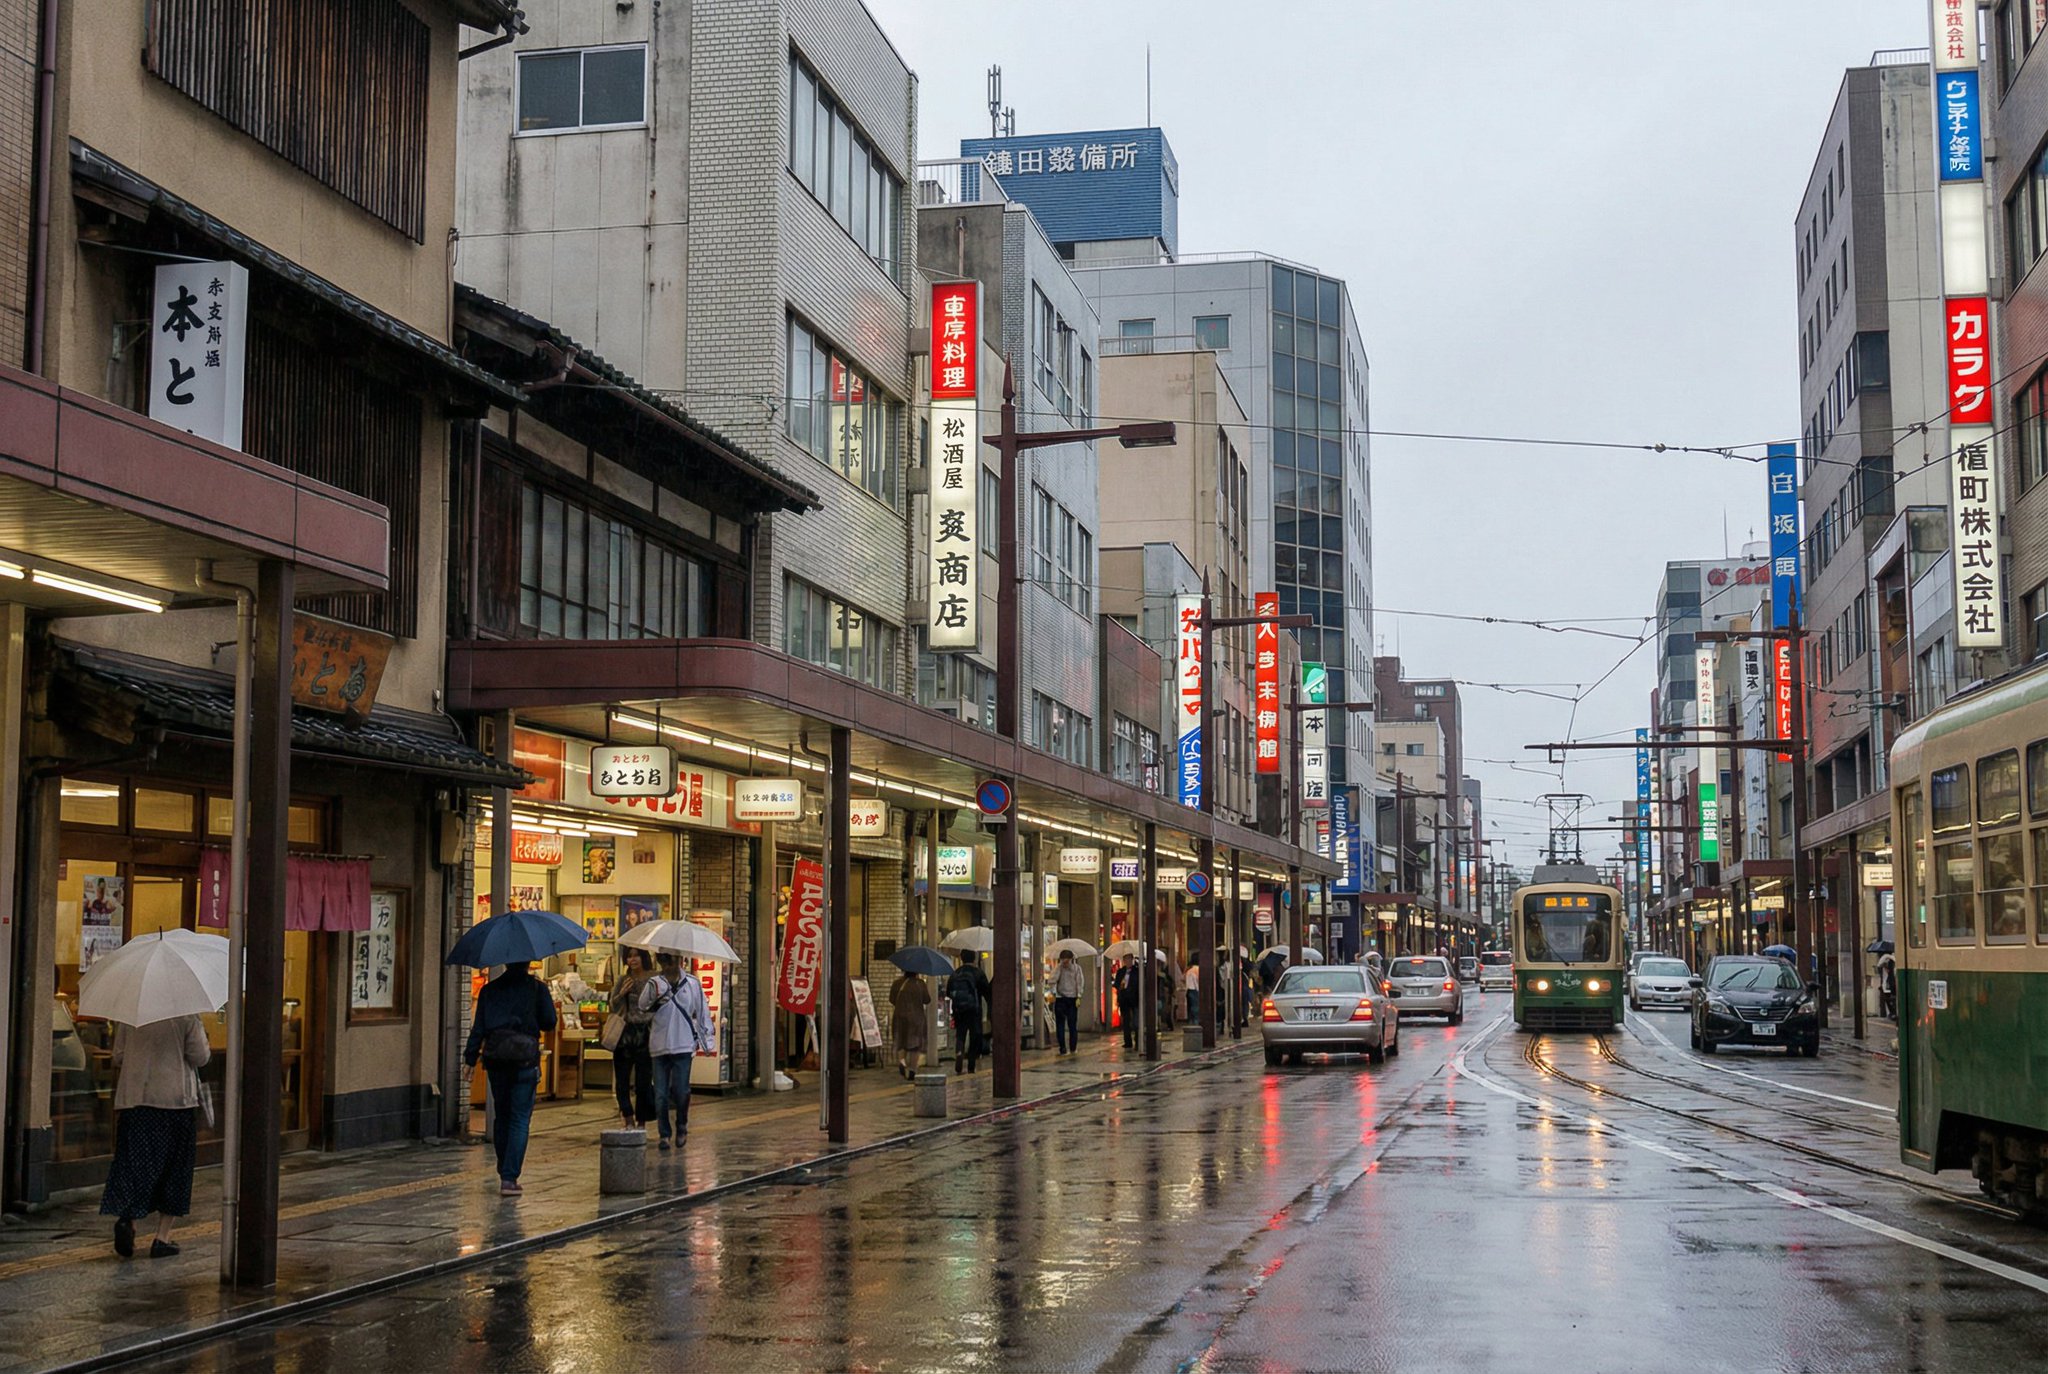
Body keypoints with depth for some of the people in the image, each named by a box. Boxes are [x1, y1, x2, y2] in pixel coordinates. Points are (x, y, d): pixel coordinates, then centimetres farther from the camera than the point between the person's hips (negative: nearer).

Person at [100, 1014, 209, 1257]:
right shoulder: (187, 1017, -7)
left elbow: (118, 1058, 9)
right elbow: (199, 1057, -8)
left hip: (133, 1099, 2)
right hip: (177, 1099, -2)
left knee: (133, 1162, 6)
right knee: (174, 1168, 8)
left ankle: (126, 1217, -20)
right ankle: (162, 1238, 8)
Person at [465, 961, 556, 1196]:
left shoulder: (490, 989, 5)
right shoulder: (536, 988, -2)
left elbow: (478, 1027, 2)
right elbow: (549, 1023, 0)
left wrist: (471, 1057, 4)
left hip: (495, 1060, 3)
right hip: (525, 1060, -3)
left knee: (502, 1117, 16)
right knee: (520, 1120, -1)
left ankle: (505, 1174, 23)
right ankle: (509, 1178, -10)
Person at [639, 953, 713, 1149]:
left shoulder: (692, 983, 3)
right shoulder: (654, 984, 2)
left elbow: (702, 1012, 8)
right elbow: (643, 1007, -3)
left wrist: (707, 1041, 7)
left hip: (684, 1046, -1)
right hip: (660, 1046, 1)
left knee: (681, 1090, -6)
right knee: (661, 1094, 3)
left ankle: (682, 1126, 17)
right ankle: (664, 1134, 13)